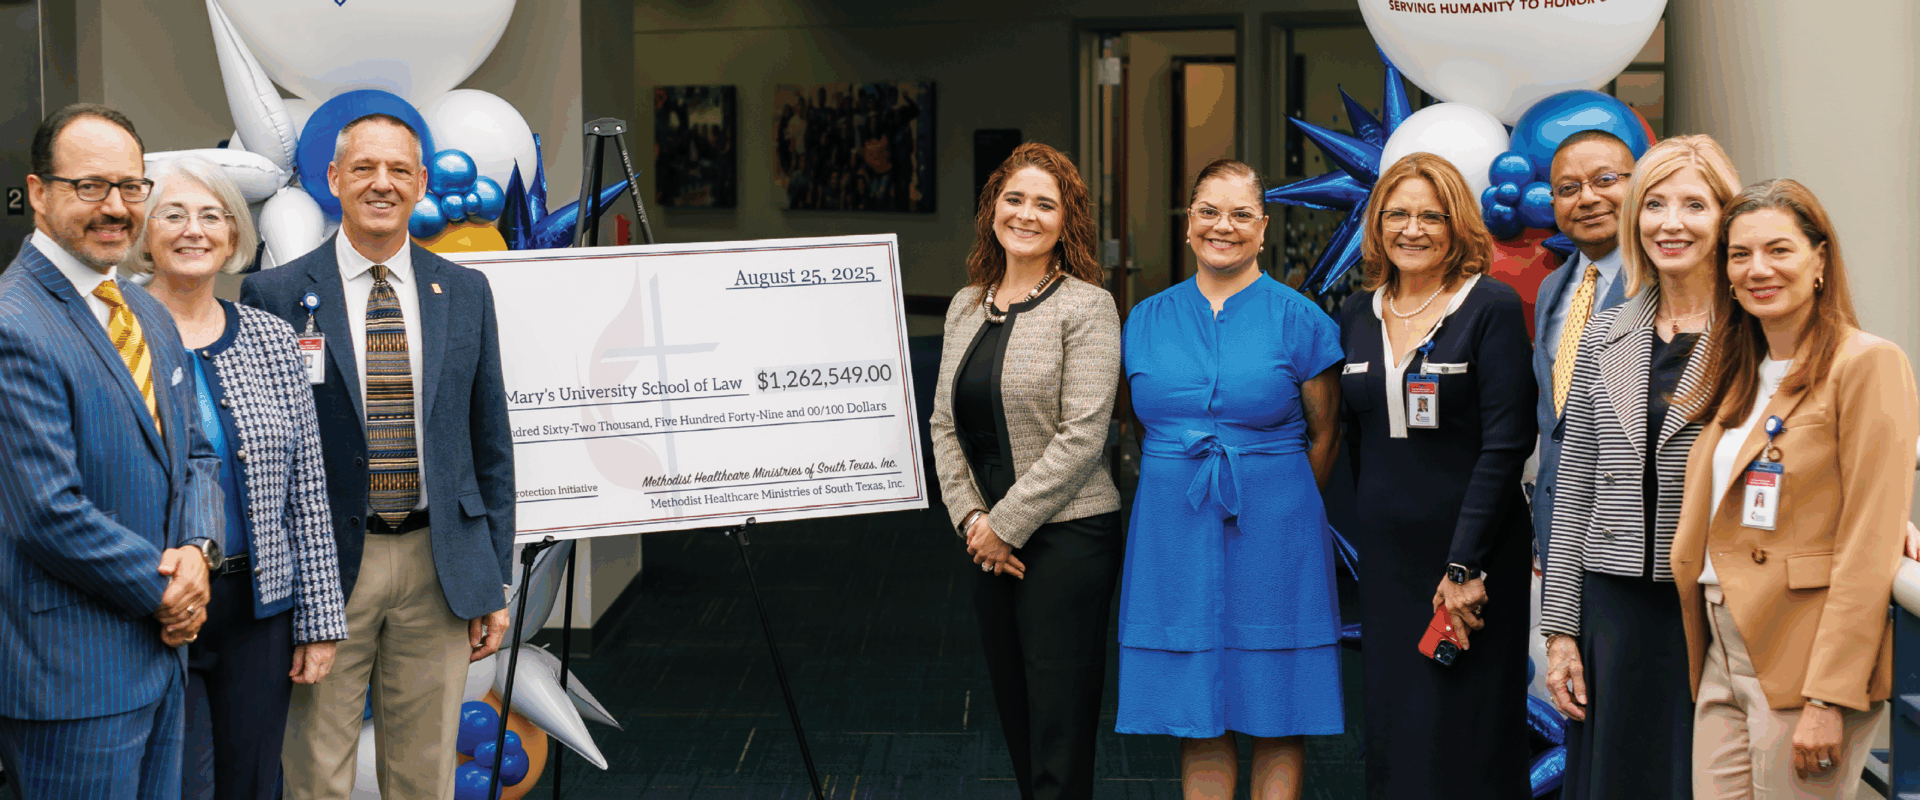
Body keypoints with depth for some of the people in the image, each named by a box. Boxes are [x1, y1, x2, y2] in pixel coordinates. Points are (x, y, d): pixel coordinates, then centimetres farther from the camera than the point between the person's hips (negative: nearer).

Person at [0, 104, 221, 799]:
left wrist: (197, 551, -3)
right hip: (73, 676, -9)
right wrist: (162, 591, -11)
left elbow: (195, 454, 17)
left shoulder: (150, 316, 13)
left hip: (160, 651, 9)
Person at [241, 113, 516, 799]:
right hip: (327, 565, -2)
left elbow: (490, 444, 10)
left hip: (440, 566, 3)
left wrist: (495, 583, 8)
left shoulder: (466, 293, 7)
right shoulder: (275, 295, -2)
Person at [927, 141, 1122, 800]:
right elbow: (944, 424, 11)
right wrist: (970, 518, -2)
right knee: (1014, 713, 13)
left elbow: (1081, 437, -14)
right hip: (989, 541, 6)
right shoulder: (967, 306, 11)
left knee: (1059, 738, -4)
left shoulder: (1086, 306, -8)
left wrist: (1005, 525, -13)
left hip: (1065, 535, -6)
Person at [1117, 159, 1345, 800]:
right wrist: (1185, 491, 8)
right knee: (1198, 718, 6)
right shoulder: (1146, 320, 7)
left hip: (1271, 535, -2)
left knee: (1276, 721, 3)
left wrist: (1276, 504, 7)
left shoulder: (1299, 320, -2)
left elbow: (1325, 435, 4)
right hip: (1175, 538, 3)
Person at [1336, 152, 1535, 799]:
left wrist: (1464, 564, -17)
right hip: (1385, 554, 5)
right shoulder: (1357, 315, 10)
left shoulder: (1493, 308, -6)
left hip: (1474, 554, -5)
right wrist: (1374, 523, 11)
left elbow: (1505, 445, -12)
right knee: (1392, 736, 6)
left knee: (1468, 743, -2)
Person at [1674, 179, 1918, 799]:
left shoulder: (1868, 364, -10)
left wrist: (1828, 699, -19)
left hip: (1806, 659, -7)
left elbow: (1869, 551, -15)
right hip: (1723, 655, 7)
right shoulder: (1739, 376, 15)